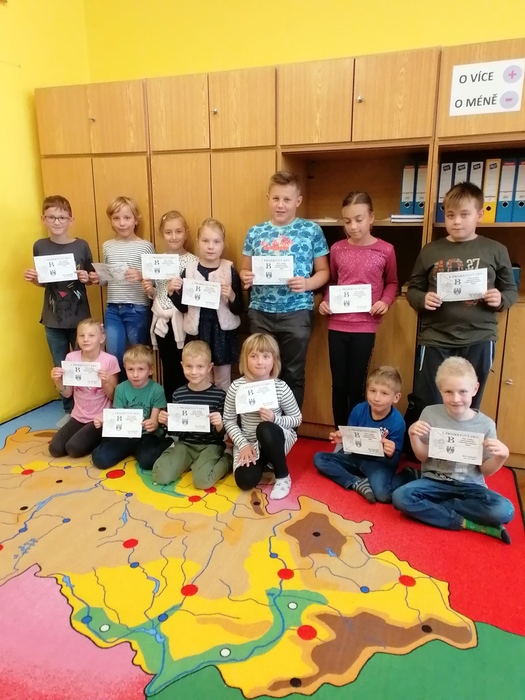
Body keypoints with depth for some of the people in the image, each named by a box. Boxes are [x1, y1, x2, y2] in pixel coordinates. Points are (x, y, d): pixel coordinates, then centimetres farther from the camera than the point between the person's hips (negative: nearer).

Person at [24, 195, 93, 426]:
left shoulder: (81, 246, -6)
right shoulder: (40, 246, 0)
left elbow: (92, 279, 4)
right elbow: (43, 282, 9)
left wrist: (86, 278, -17)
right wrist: (32, 278, -11)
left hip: (79, 317, -2)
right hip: (53, 318, 2)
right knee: (60, 368, 12)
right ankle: (69, 410, 28)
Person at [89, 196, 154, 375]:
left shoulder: (145, 246, -5)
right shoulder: (107, 246, 9)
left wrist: (140, 276, -25)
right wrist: (98, 279, -3)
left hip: (138, 310, -4)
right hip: (112, 310, 4)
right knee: (114, 356, 9)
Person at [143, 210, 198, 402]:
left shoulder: (192, 261, -7)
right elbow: (154, 294, 15)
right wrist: (150, 290, -5)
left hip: (183, 323, -4)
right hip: (162, 322, 4)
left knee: (184, 371, 3)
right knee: (168, 371, 14)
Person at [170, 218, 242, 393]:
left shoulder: (230, 271, -5)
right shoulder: (189, 270, -1)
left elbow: (238, 309, -4)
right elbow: (183, 308, 3)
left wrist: (231, 295, -23)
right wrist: (175, 292, -15)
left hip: (222, 332, -1)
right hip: (197, 332, 1)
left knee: (223, 382, 13)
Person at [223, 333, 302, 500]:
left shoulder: (281, 388, -14)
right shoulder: (237, 387, -12)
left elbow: (297, 419, -4)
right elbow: (229, 421, -4)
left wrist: (275, 419, -23)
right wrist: (243, 445, -16)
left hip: (274, 438, -1)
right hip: (248, 442, 1)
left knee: (265, 429, -37)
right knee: (245, 480, -23)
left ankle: (283, 476, -12)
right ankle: (264, 462, 14)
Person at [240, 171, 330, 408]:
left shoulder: (311, 231, -1)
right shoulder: (255, 233, 7)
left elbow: (323, 271, 3)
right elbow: (245, 270, 14)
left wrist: (307, 284, -17)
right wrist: (246, 278, -9)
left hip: (296, 312, -2)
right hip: (260, 312, 3)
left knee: (293, 374, 8)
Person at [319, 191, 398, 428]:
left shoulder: (385, 250, -3)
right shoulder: (337, 249, 3)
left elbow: (392, 283, 10)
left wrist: (385, 302, -9)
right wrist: (325, 301, -3)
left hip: (365, 327, -2)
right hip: (337, 325, 2)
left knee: (356, 386, 6)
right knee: (339, 385, 9)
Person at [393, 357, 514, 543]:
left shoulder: (485, 424, -5)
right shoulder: (430, 413, -5)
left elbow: (486, 470, 1)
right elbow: (423, 457, 0)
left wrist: (502, 456, -19)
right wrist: (413, 436, -18)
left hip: (470, 486, 0)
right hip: (435, 481, 1)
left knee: (504, 511, -28)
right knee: (400, 497, -27)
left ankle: (434, 507, -14)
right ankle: (467, 524, -17)